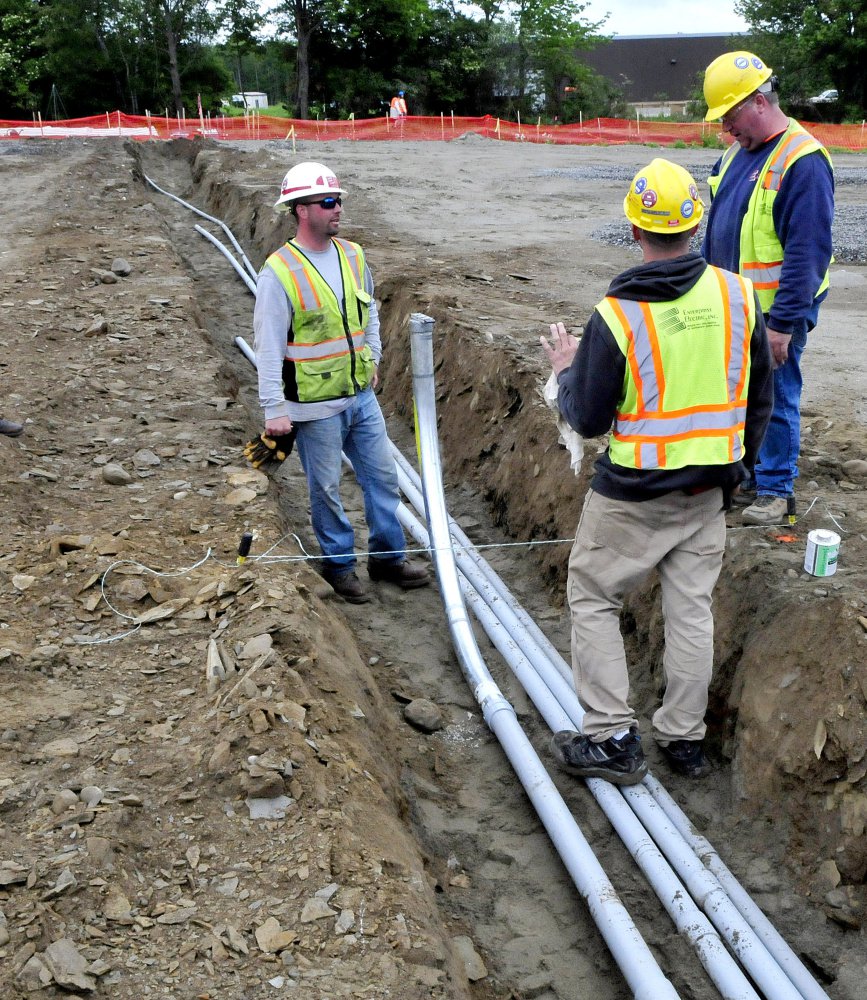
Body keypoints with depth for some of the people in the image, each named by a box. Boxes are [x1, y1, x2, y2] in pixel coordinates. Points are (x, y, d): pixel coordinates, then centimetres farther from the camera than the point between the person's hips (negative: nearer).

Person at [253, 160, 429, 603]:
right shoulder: (279, 272, -15)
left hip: (361, 395, 6)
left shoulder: (353, 255, 4)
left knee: (382, 476, 13)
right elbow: (269, 347, -15)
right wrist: (274, 409, -16)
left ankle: (389, 556, 28)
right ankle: (338, 564, 25)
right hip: (315, 405, -6)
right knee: (326, 488, 7)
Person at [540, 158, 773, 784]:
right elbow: (760, 396, 6)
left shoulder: (615, 317, -18)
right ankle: (685, 740, 26)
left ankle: (613, 739, 12)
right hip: (710, 490, 5)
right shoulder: (737, 295, -4)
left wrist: (565, 369, 8)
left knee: (593, 600, 12)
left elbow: (588, 420, -10)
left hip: (634, 495, -4)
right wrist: (739, 463, 21)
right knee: (692, 609, 14)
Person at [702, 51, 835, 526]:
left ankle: (776, 490, 16)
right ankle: (744, 474, 30)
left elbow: (807, 252, -21)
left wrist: (783, 323, -21)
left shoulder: (802, 161, -18)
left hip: (775, 312, -8)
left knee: (774, 398, 3)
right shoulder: (738, 151, 9)